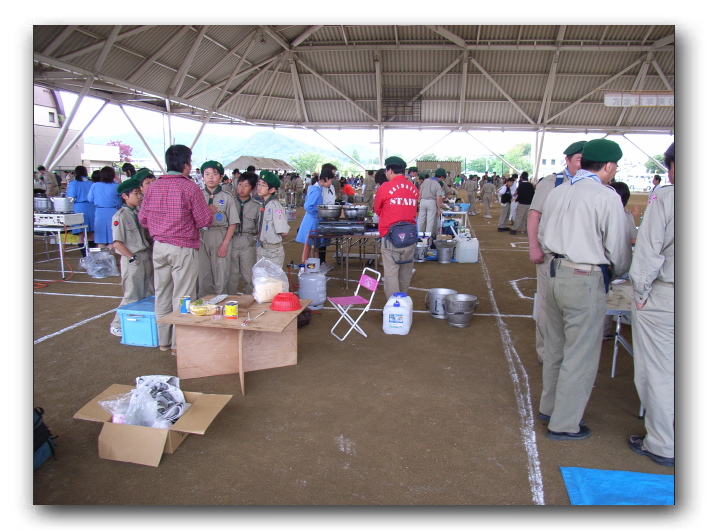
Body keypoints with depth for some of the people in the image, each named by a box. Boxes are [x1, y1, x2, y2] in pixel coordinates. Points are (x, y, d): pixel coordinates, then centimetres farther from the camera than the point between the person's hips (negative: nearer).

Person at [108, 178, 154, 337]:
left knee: (149, 294, 11)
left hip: (146, 257, 7)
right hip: (132, 260, -7)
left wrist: (148, 254, 6)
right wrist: (132, 258, -17)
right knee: (132, 296, 0)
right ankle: (117, 326, 15)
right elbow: (117, 243, -16)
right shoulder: (120, 216, -12)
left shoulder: (139, 213, 11)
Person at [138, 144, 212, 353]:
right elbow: (203, 221, -9)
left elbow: (142, 218, 9)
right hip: (183, 249, -5)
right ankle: (179, 343, 9)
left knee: (161, 294, 15)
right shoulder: (190, 187, -12)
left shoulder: (153, 186, 4)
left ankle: (163, 340, 26)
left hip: (159, 247, 6)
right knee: (182, 296, 3)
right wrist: (211, 212, 12)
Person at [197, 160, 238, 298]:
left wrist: (225, 244, -7)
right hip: (201, 238, 2)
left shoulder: (227, 197, 2)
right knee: (203, 276, 5)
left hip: (221, 237, -2)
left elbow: (232, 223, -1)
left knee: (220, 276, 1)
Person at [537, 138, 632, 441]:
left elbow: (543, 237, 15)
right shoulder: (607, 197, -13)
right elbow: (619, 251, -8)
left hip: (556, 274, 7)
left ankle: (549, 407, 37)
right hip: (586, 281, -7)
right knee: (581, 355, 6)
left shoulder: (557, 192, 7)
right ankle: (564, 424, 18)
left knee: (555, 347, 20)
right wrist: (612, 274, 10)